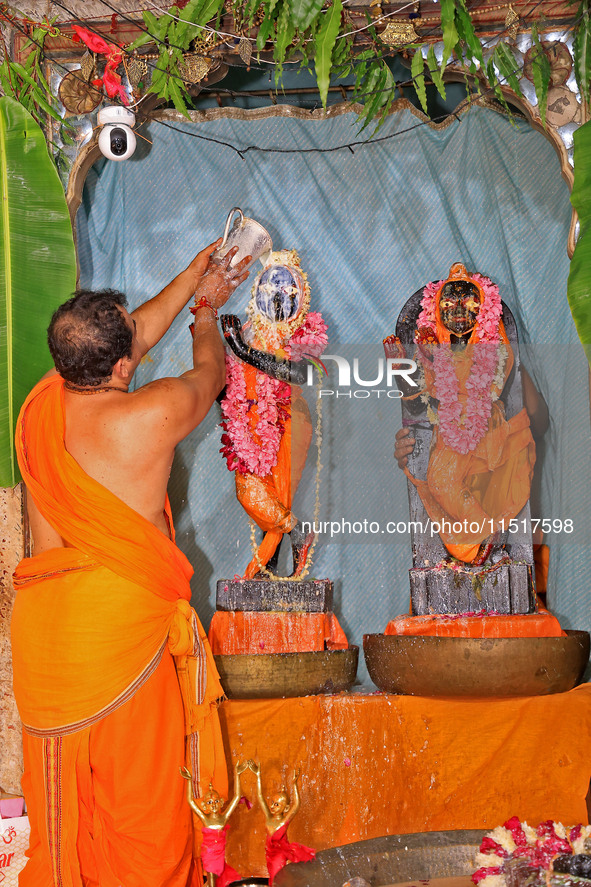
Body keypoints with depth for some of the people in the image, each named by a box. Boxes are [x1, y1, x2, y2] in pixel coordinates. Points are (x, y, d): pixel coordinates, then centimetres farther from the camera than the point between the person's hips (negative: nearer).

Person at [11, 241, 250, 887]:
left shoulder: (41, 404, 4)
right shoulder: (154, 414, -14)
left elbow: (139, 331, 20)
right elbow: (210, 372, 9)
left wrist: (192, 279, 32)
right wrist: (205, 314, 30)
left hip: (41, 618, 6)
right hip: (122, 617, -6)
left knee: (60, 795, 15)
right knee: (142, 790, 5)